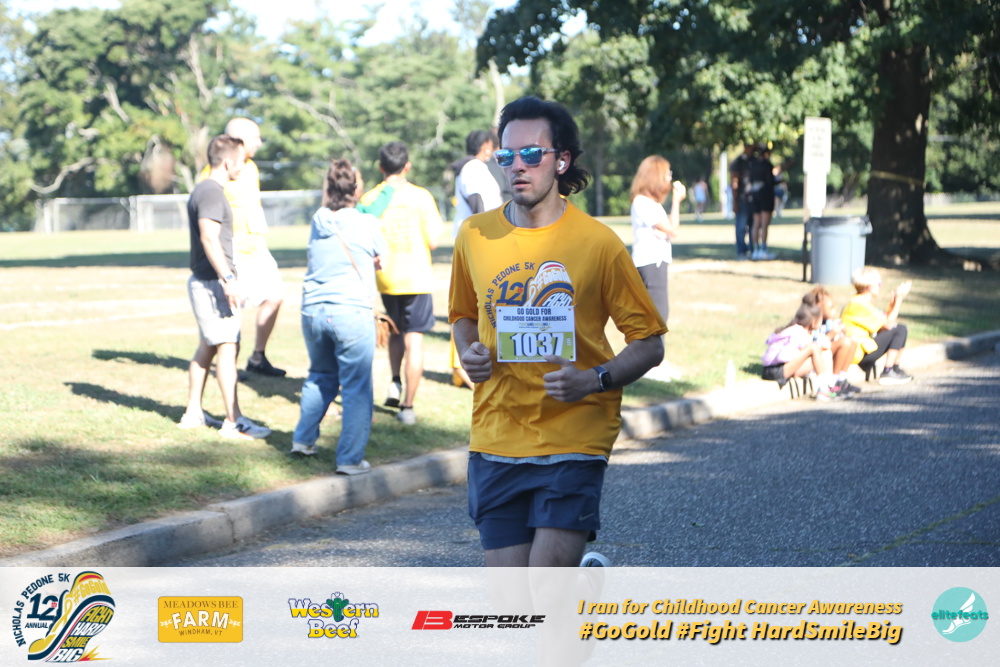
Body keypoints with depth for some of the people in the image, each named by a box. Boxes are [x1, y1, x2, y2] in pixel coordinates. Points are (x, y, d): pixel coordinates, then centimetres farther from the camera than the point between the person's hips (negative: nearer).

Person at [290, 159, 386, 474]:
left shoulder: (319, 221, 8)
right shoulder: (367, 224, -4)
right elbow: (382, 259, 11)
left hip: (313, 310, 5)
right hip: (352, 312, -5)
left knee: (320, 376, 25)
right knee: (356, 386, 1)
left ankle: (303, 439, 33)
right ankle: (350, 459, 0)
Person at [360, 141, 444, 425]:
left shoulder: (369, 199, -2)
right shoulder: (420, 197, -8)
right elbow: (433, 240, -6)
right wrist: (437, 222, 12)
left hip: (385, 277, 3)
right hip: (416, 277, -2)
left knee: (396, 331, 26)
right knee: (414, 341, 1)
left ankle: (395, 382, 11)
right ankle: (407, 405, -1)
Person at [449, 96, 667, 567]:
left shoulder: (598, 243, -5)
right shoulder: (473, 236, 6)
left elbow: (649, 344, 0)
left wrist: (595, 379, -17)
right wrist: (468, 353, 2)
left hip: (573, 437, -3)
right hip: (495, 440, 4)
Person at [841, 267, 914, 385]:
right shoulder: (860, 304, -18)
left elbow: (885, 318, 11)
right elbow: (888, 324, -18)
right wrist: (899, 299, -12)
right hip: (858, 354, -11)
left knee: (901, 328, 14)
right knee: (898, 330, -13)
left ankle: (896, 369, 12)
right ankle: (887, 373, -11)